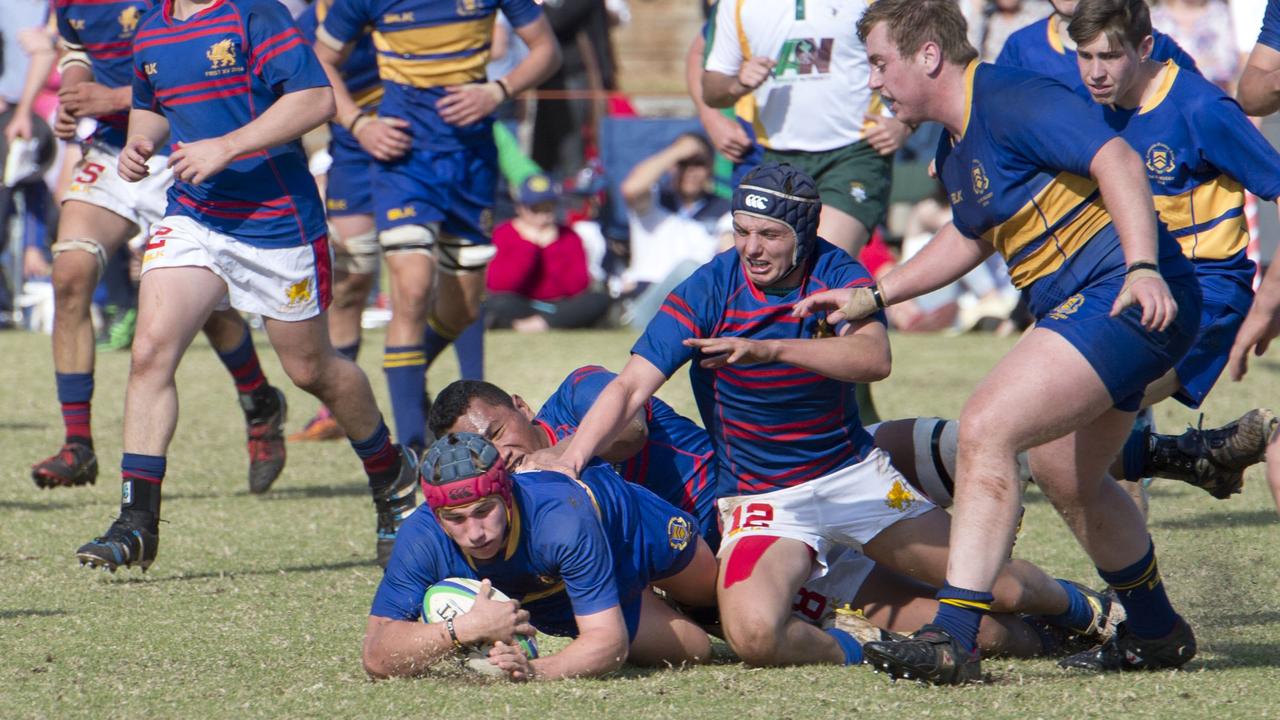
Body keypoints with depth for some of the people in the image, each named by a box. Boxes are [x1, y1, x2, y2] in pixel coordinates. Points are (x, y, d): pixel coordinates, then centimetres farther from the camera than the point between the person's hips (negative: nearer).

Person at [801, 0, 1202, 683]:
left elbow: (1116, 160, -26)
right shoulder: (955, 149, 16)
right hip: (1073, 309, 11)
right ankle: (1154, 633, 42)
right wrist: (870, 296, 31)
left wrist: (1143, 267, -38)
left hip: (1124, 300, -11)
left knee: (986, 426, -20)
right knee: (1066, 478, 23)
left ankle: (953, 637, -25)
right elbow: (970, 236, 34)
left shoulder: (1012, 101, -16)